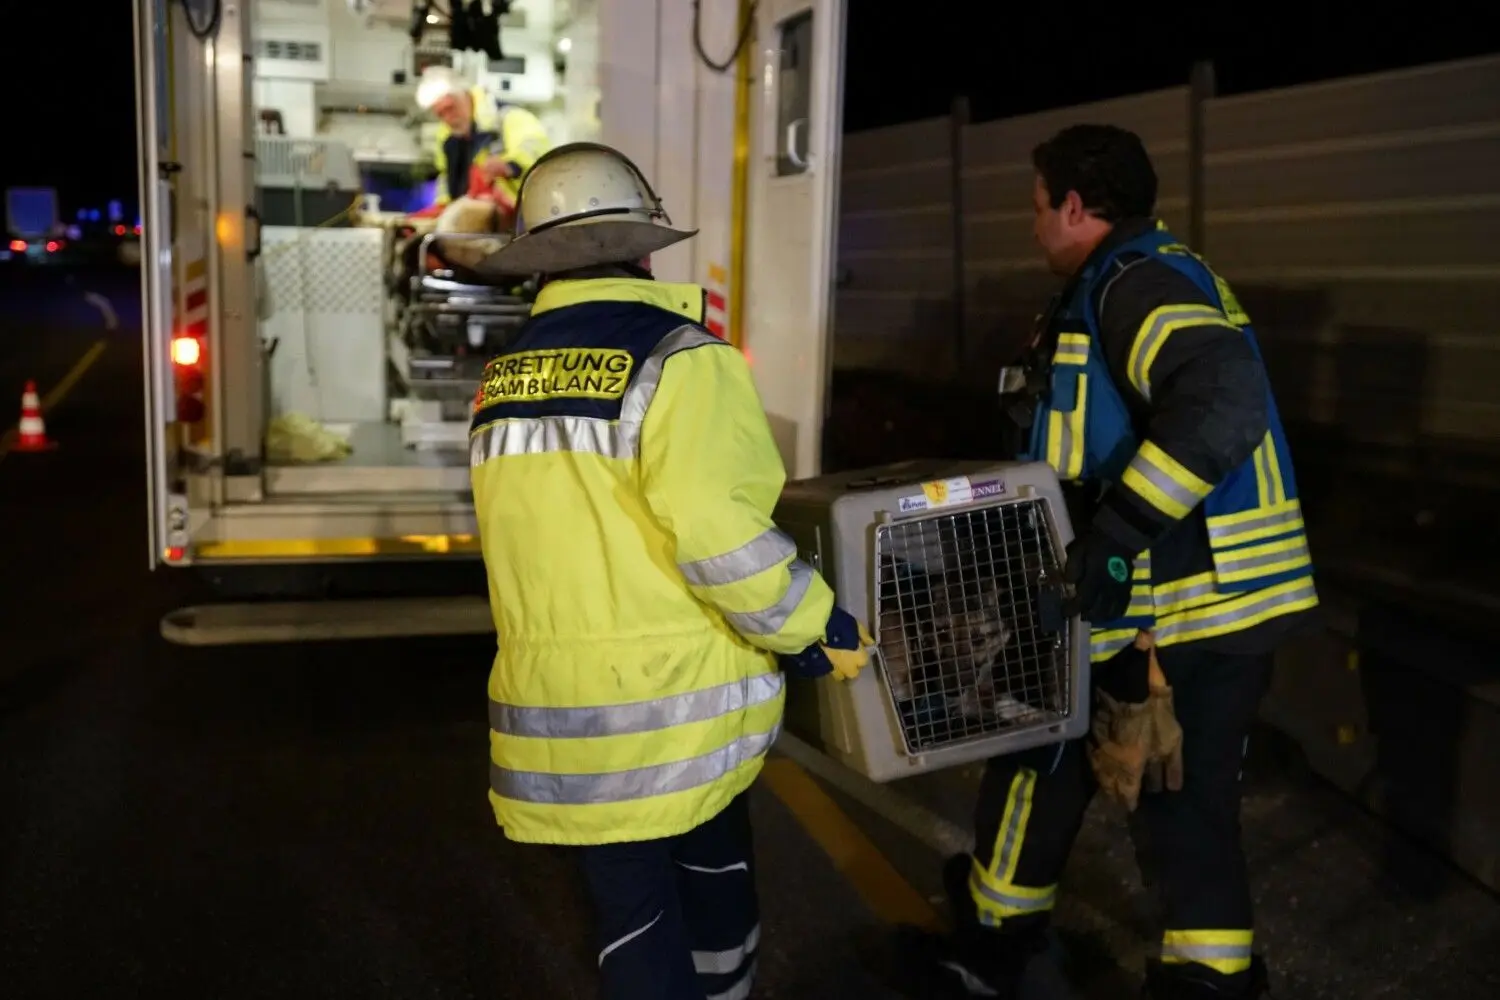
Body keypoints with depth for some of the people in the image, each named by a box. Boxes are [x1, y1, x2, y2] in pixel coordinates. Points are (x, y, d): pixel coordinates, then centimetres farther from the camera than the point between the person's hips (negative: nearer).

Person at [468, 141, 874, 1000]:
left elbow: (556, 527, 9)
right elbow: (715, 530, -24)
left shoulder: (503, 380, 6)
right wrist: (815, 631, -11)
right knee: (713, 872, 21)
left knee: (632, 910, 13)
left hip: (557, 699, 4)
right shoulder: (679, 358, -13)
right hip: (678, 695, -4)